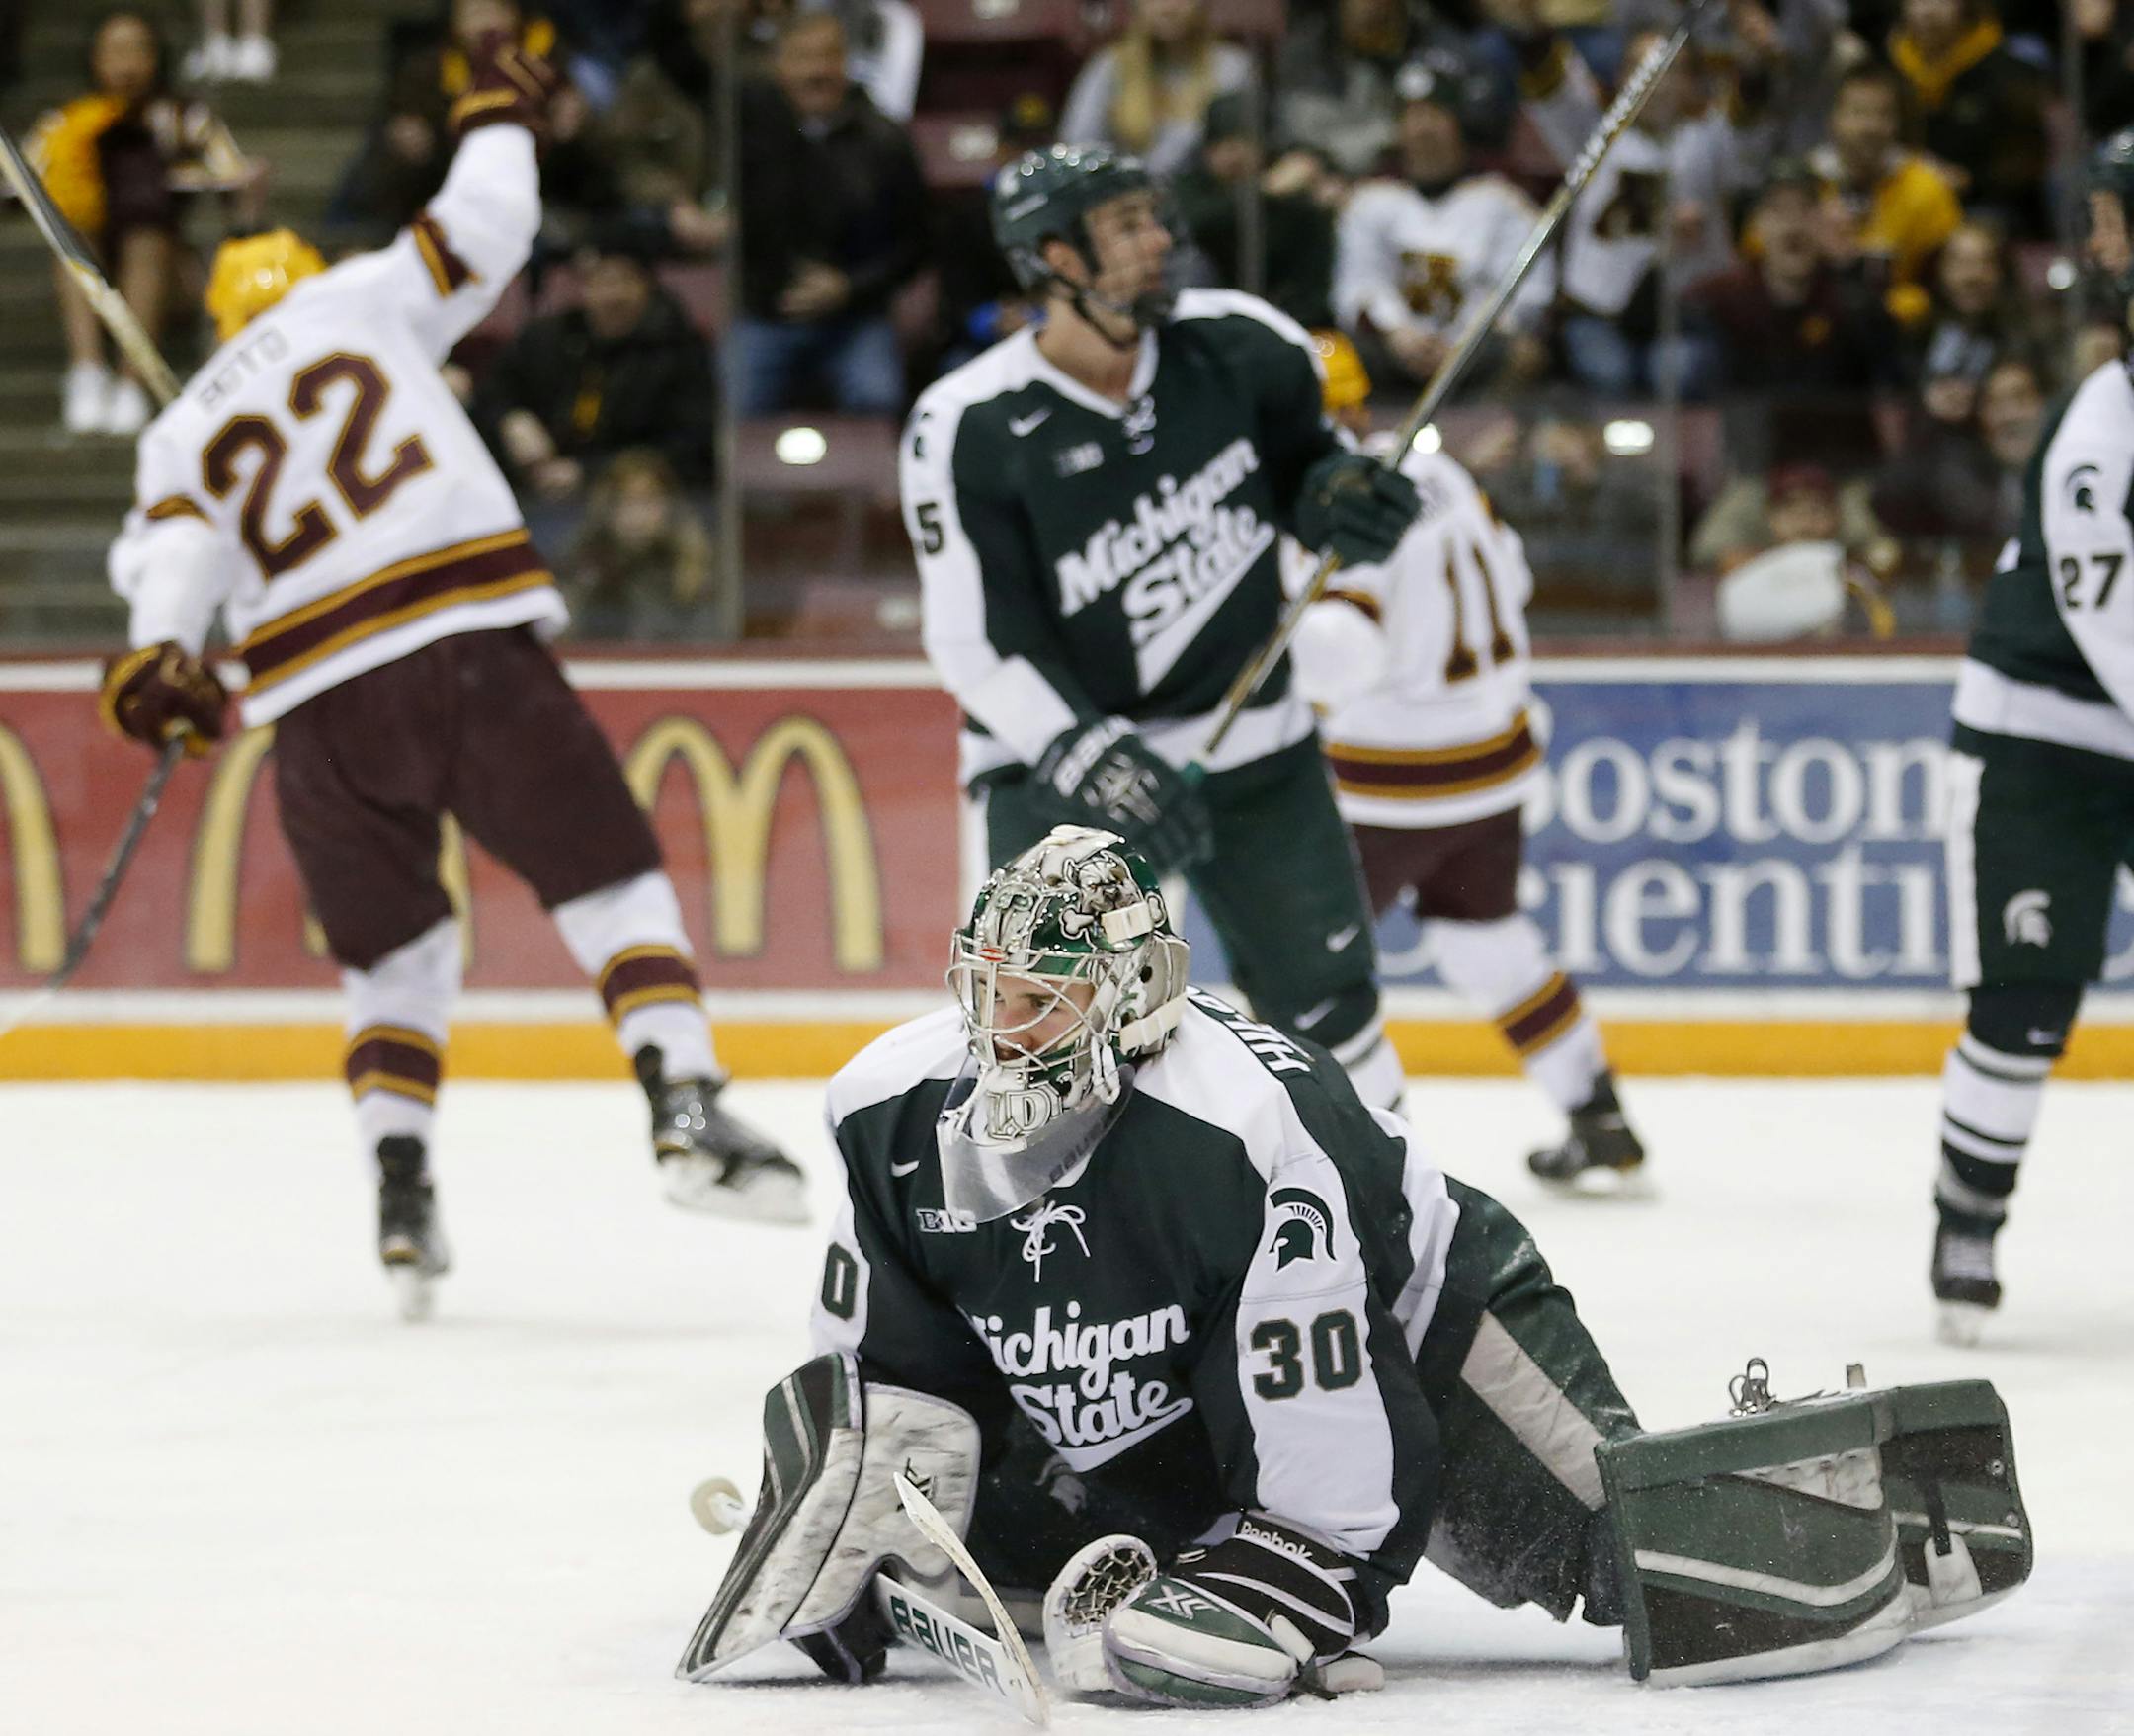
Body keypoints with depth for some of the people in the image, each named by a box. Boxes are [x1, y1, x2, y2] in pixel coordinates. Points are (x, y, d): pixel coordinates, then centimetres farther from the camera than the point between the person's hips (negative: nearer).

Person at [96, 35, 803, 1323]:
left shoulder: (187, 429, 23)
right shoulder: (364, 299, 17)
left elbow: (167, 550, 7)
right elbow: (483, 228, 17)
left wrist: (158, 660, -6)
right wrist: (501, 115, 34)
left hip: (322, 707, 3)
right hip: (471, 649, -3)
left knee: (394, 950, 16)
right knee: (611, 879, 2)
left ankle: (402, 1192, 2)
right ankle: (687, 1109, -15)